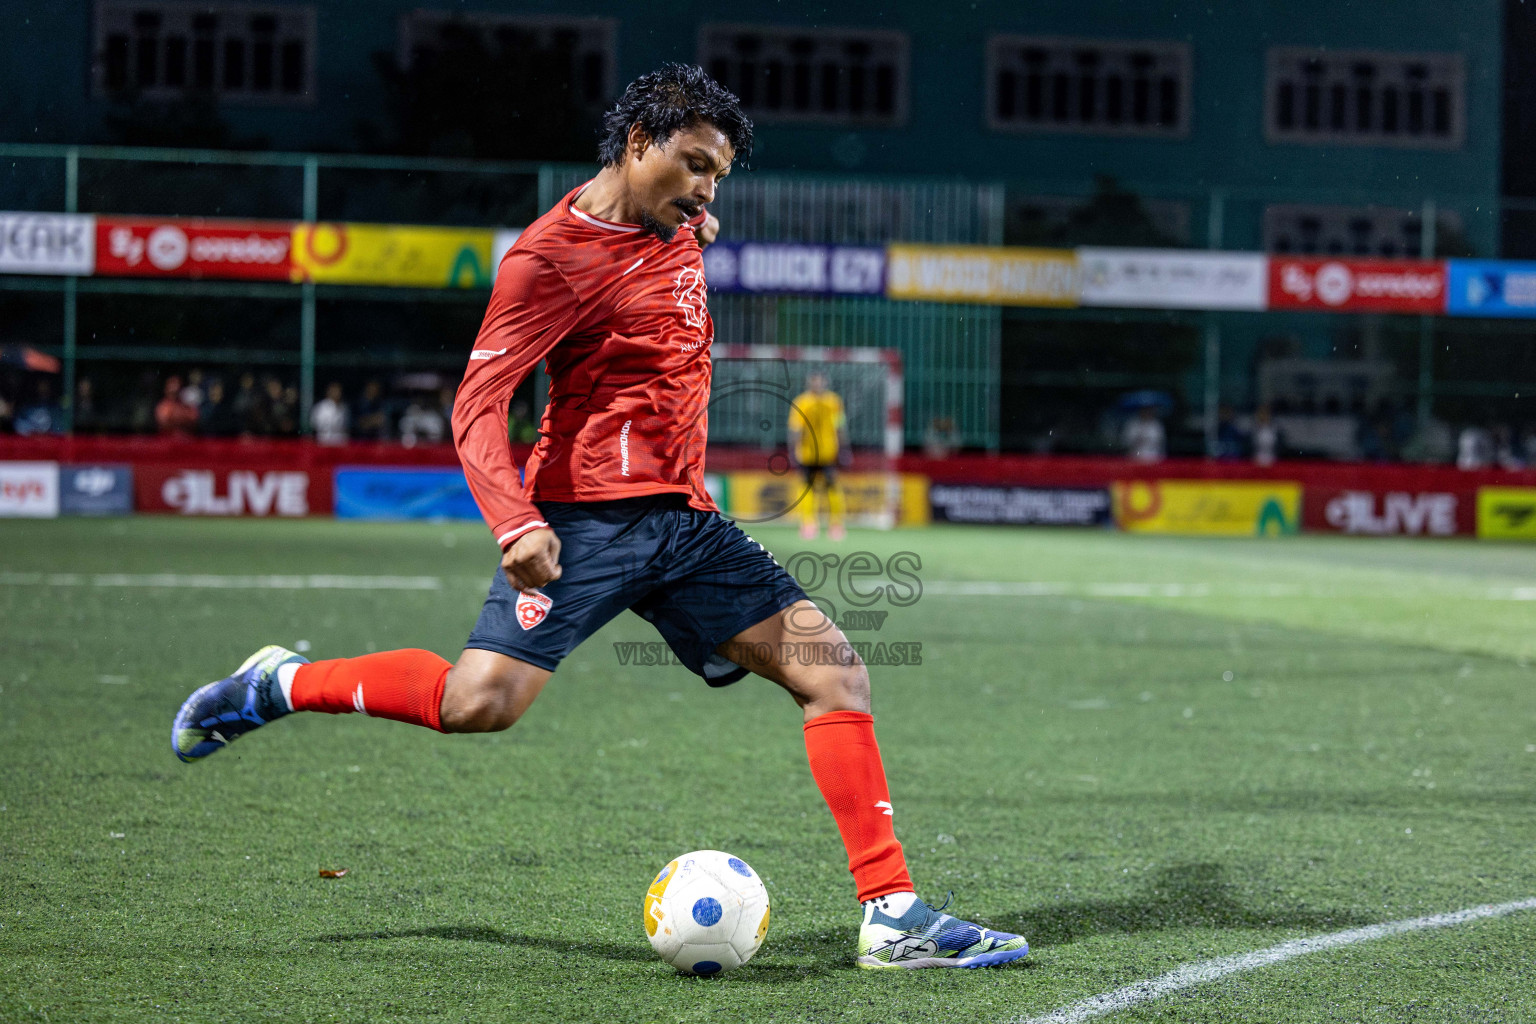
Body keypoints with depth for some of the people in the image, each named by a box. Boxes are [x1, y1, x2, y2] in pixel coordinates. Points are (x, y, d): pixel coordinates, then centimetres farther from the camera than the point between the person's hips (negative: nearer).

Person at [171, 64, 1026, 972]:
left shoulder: (681, 232, 13)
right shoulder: (552, 253, -11)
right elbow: (479, 401, -17)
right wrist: (515, 522, -28)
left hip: (685, 520, 7)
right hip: (586, 518, -7)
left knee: (835, 671, -3)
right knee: (482, 702, -21)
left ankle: (894, 914, -4)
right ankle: (279, 685, 2)